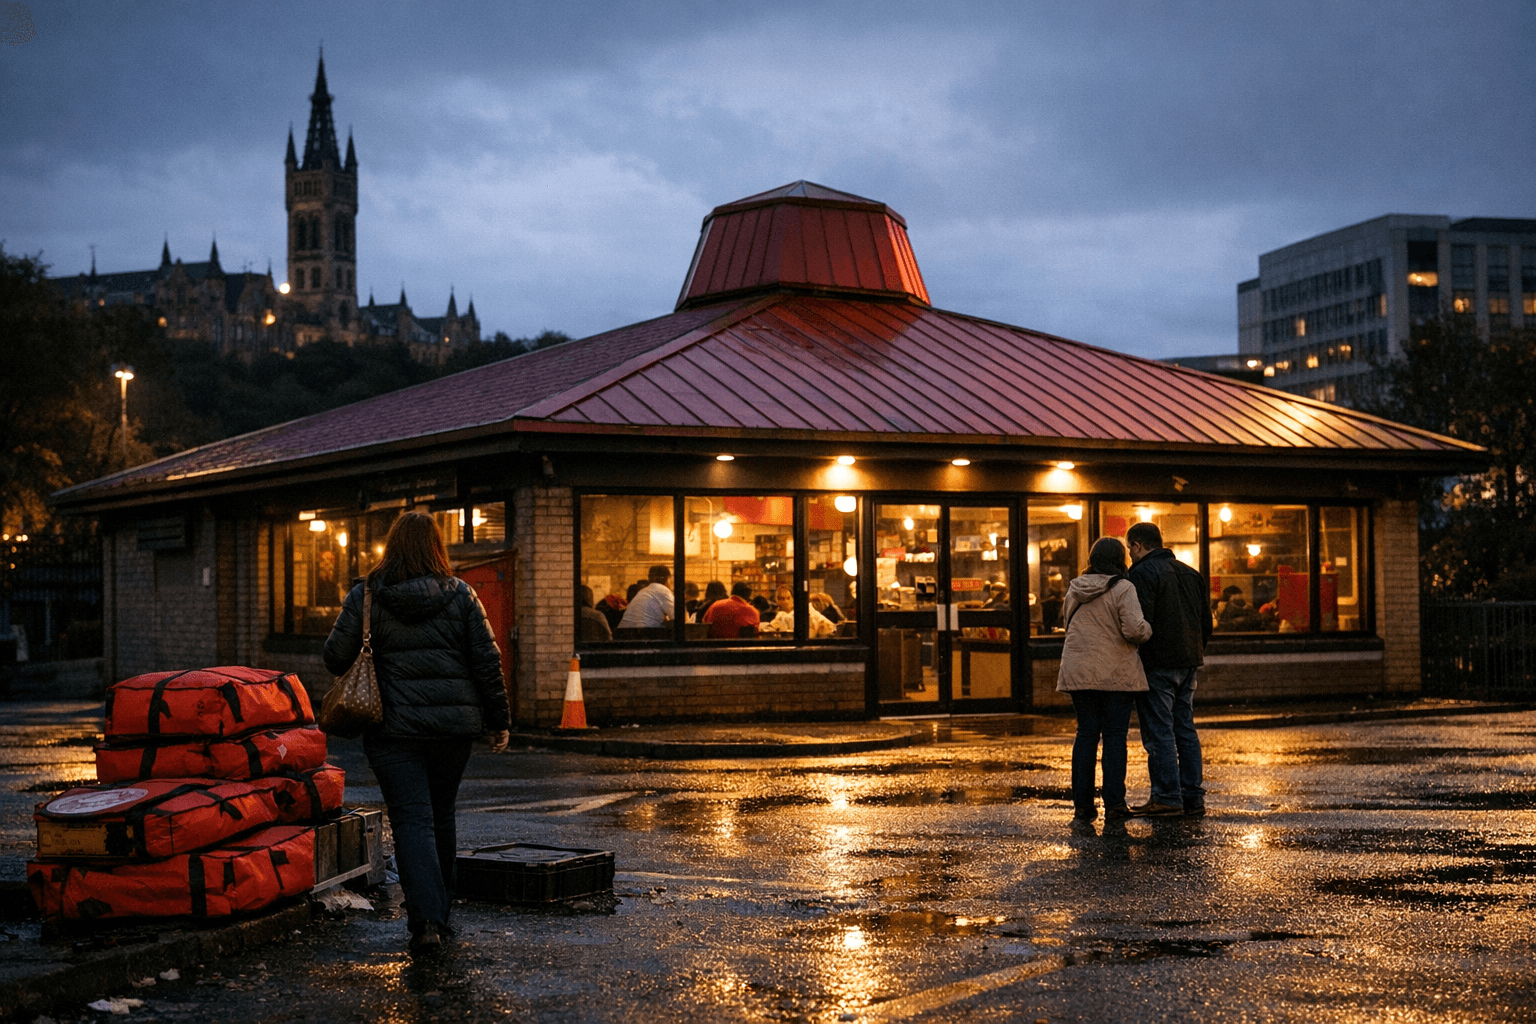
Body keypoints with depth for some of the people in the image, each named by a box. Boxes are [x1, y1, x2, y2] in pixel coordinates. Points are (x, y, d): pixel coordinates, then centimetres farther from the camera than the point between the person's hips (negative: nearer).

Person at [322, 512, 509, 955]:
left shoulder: (365, 596, -3)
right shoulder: (460, 595, 2)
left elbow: (336, 657, -5)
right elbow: (487, 660, 0)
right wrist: (497, 720, 7)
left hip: (394, 726, -2)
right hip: (454, 723, 3)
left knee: (412, 820, -4)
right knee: (442, 816, 18)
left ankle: (426, 921, -17)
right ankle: (441, 909, 30)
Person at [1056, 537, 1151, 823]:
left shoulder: (1074, 590, 9)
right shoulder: (1123, 588, -9)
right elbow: (1135, 629, -18)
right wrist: (1147, 631, 2)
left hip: (1079, 671, 5)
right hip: (1117, 674, -5)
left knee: (1086, 735, 8)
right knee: (1115, 736, 1)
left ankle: (1082, 804, 7)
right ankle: (1114, 803, 0)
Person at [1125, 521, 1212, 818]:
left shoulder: (1142, 573, -10)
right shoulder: (1190, 573, 17)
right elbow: (1206, 621, 20)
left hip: (1157, 664, -8)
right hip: (1188, 662, 8)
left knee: (1159, 732, -5)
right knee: (1185, 729, 12)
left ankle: (1167, 798, -6)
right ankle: (1193, 798, 13)